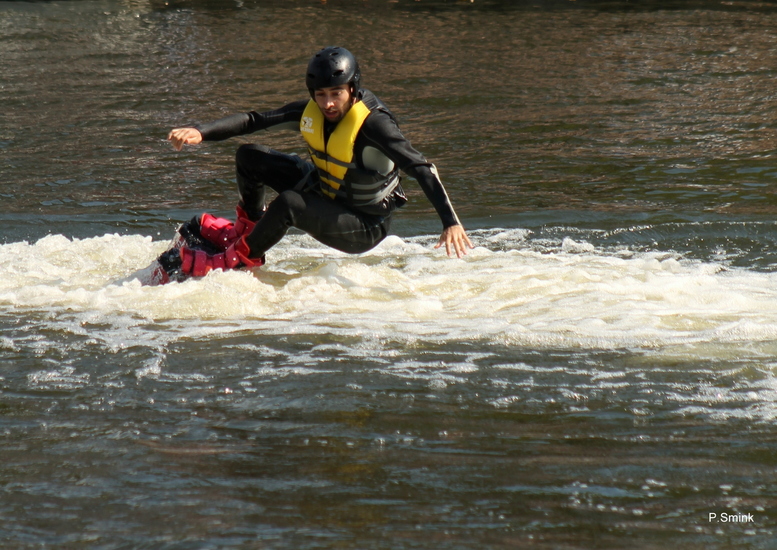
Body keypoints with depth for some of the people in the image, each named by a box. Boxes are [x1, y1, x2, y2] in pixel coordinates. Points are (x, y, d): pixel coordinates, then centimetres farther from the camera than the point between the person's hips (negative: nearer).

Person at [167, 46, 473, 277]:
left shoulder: (373, 123, -28)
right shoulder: (311, 112, -10)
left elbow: (421, 170, -32)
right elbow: (255, 120, -7)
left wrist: (450, 222, -41)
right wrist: (200, 133, -19)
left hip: (364, 228, -7)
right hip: (324, 195, 7)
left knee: (288, 203, -32)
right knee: (249, 157, 0)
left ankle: (239, 259, -12)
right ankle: (248, 228, 21)